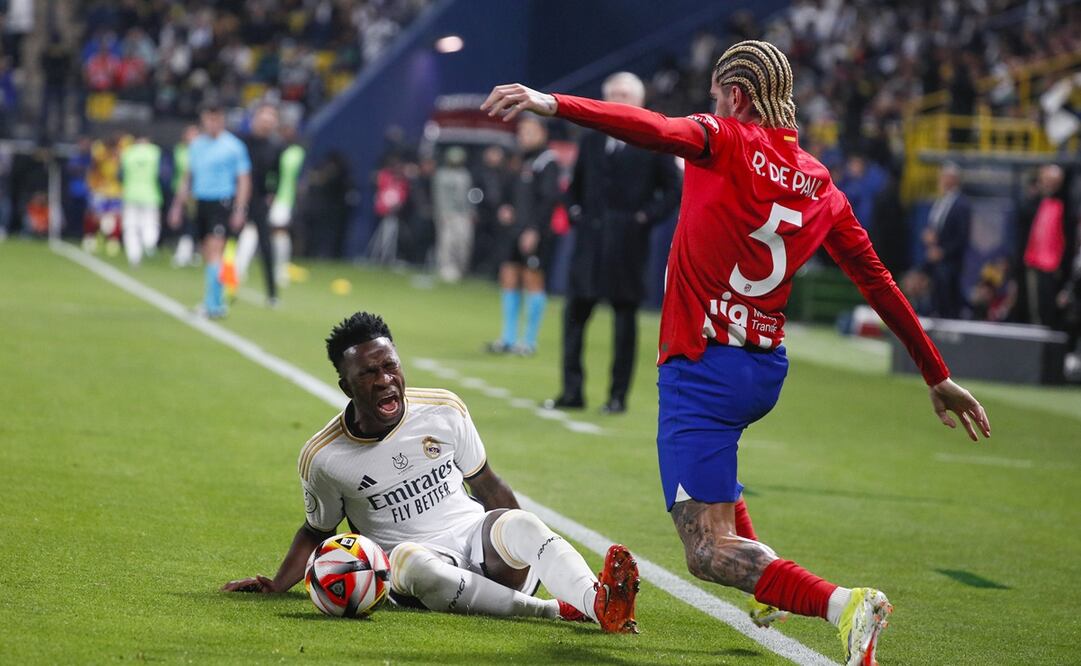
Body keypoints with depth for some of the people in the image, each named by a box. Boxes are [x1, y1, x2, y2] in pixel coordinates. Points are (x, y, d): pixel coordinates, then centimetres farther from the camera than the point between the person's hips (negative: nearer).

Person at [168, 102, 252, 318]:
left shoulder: (233, 146, -3)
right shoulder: (196, 145, 13)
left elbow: (244, 180, -4)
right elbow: (188, 177, 23)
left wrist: (239, 210, -12)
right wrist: (178, 205, 19)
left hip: (223, 203, -6)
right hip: (201, 202, 6)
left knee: (215, 250, -18)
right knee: (206, 254, 8)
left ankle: (213, 303, -21)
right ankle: (217, 302, 20)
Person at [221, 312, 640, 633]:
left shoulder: (445, 411, 1)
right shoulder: (323, 458, -3)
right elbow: (318, 530, 14)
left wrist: (529, 548, 14)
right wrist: (276, 586, 1)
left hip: (477, 540, 2)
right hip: (410, 570, -2)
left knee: (516, 523, -32)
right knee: (410, 557, -38)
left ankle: (599, 603, -58)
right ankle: (554, 610, -43)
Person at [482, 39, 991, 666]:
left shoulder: (728, 143, -8)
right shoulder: (820, 183, 8)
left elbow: (657, 130, -30)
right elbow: (880, 283, 13)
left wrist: (553, 103, -39)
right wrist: (938, 377, 21)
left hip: (702, 370, -7)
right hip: (767, 371, 7)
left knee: (709, 552, -9)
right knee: (705, 444, 41)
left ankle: (844, 604, -30)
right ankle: (767, 575, 31)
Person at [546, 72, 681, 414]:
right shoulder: (591, 141, 13)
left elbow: (673, 190, 0)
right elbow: (575, 186, 22)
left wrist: (647, 216, -9)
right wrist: (575, 212, 6)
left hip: (628, 244, -4)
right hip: (590, 241, 4)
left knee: (625, 318, 1)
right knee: (575, 313, 1)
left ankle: (618, 395, 6)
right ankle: (572, 391, 5)